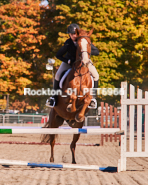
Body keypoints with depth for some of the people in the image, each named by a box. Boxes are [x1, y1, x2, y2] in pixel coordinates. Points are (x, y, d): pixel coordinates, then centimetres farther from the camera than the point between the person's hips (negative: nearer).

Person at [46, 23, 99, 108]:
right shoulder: (68, 43, -27)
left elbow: (97, 52, -24)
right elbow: (58, 55, -22)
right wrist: (68, 61, -35)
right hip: (70, 60, 0)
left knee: (95, 75, -19)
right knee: (58, 75, -16)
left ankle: (93, 97, -5)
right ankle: (54, 97, 1)